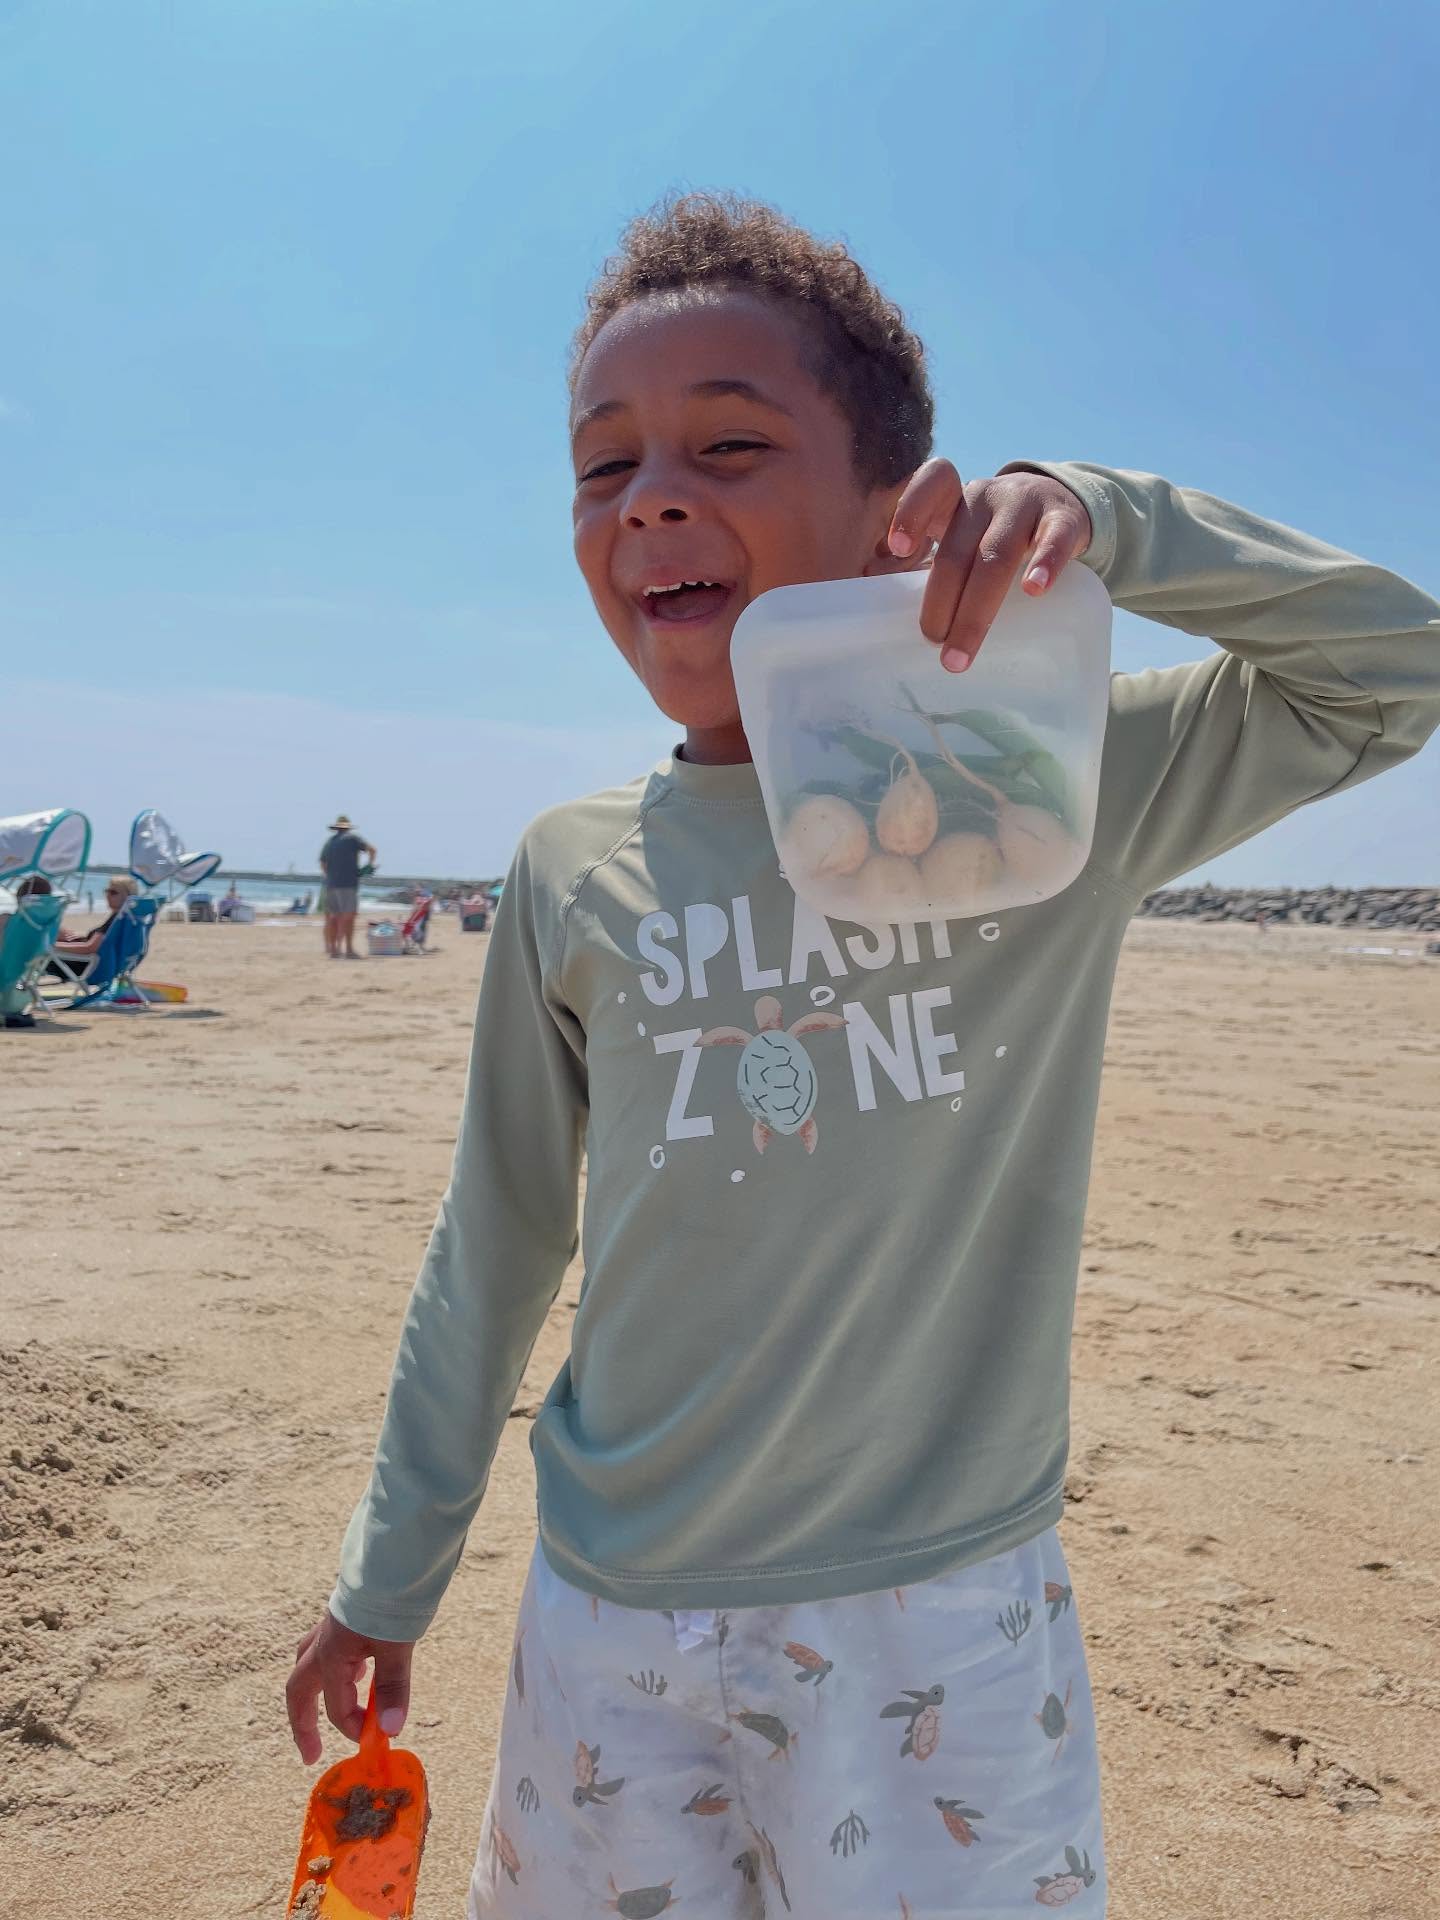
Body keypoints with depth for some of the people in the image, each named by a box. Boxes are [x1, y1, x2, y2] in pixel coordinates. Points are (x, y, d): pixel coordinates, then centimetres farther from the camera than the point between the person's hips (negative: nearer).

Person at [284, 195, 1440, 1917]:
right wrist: (388, 1575, 12)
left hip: (945, 1618, -1)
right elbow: (494, 1250, 4)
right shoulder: (576, 874, -4)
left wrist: (1104, 519, -21)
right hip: (609, 1627, 2)